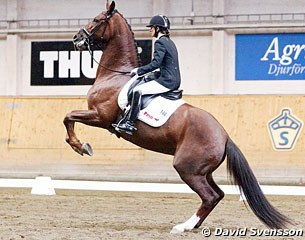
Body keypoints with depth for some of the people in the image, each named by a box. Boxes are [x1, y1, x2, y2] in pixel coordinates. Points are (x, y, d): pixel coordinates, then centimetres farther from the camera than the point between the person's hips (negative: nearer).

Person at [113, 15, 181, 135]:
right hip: (174, 80, 11)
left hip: (166, 81, -11)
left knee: (138, 90, -17)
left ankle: (129, 123, -21)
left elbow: (156, 63, -22)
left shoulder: (160, 42, -11)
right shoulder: (170, 42, 19)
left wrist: (139, 71, -14)